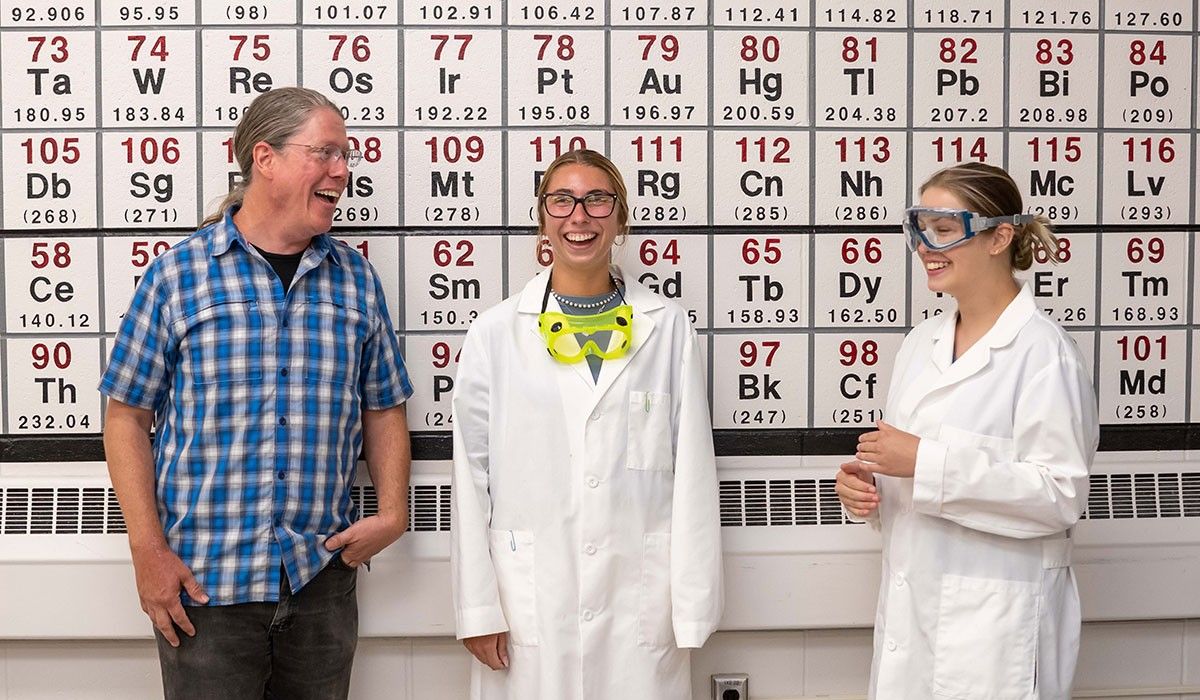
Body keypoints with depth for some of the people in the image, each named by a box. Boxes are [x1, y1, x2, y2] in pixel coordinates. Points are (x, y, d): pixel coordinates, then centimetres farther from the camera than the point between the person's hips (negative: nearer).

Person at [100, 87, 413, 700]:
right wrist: (148, 550, -8)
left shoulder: (356, 279, 7)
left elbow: (383, 409, 12)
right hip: (204, 580, -3)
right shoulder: (179, 273, -3)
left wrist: (393, 511, -2)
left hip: (322, 576, 3)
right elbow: (127, 414, -1)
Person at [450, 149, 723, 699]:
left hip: (642, 607, 1)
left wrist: (693, 605, -1)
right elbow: (472, 478, 2)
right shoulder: (495, 334, 1)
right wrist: (477, 609, -1)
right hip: (529, 607, 0)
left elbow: (692, 473, 2)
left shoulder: (668, 328, 2)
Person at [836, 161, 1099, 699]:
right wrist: (864, 482, -3)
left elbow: (1061, 494, -19)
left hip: (996, 618, -7)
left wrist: (925, 463, -22)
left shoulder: (1042, 352, -13)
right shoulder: (922, 342, 10)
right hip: (909, 607, 7)